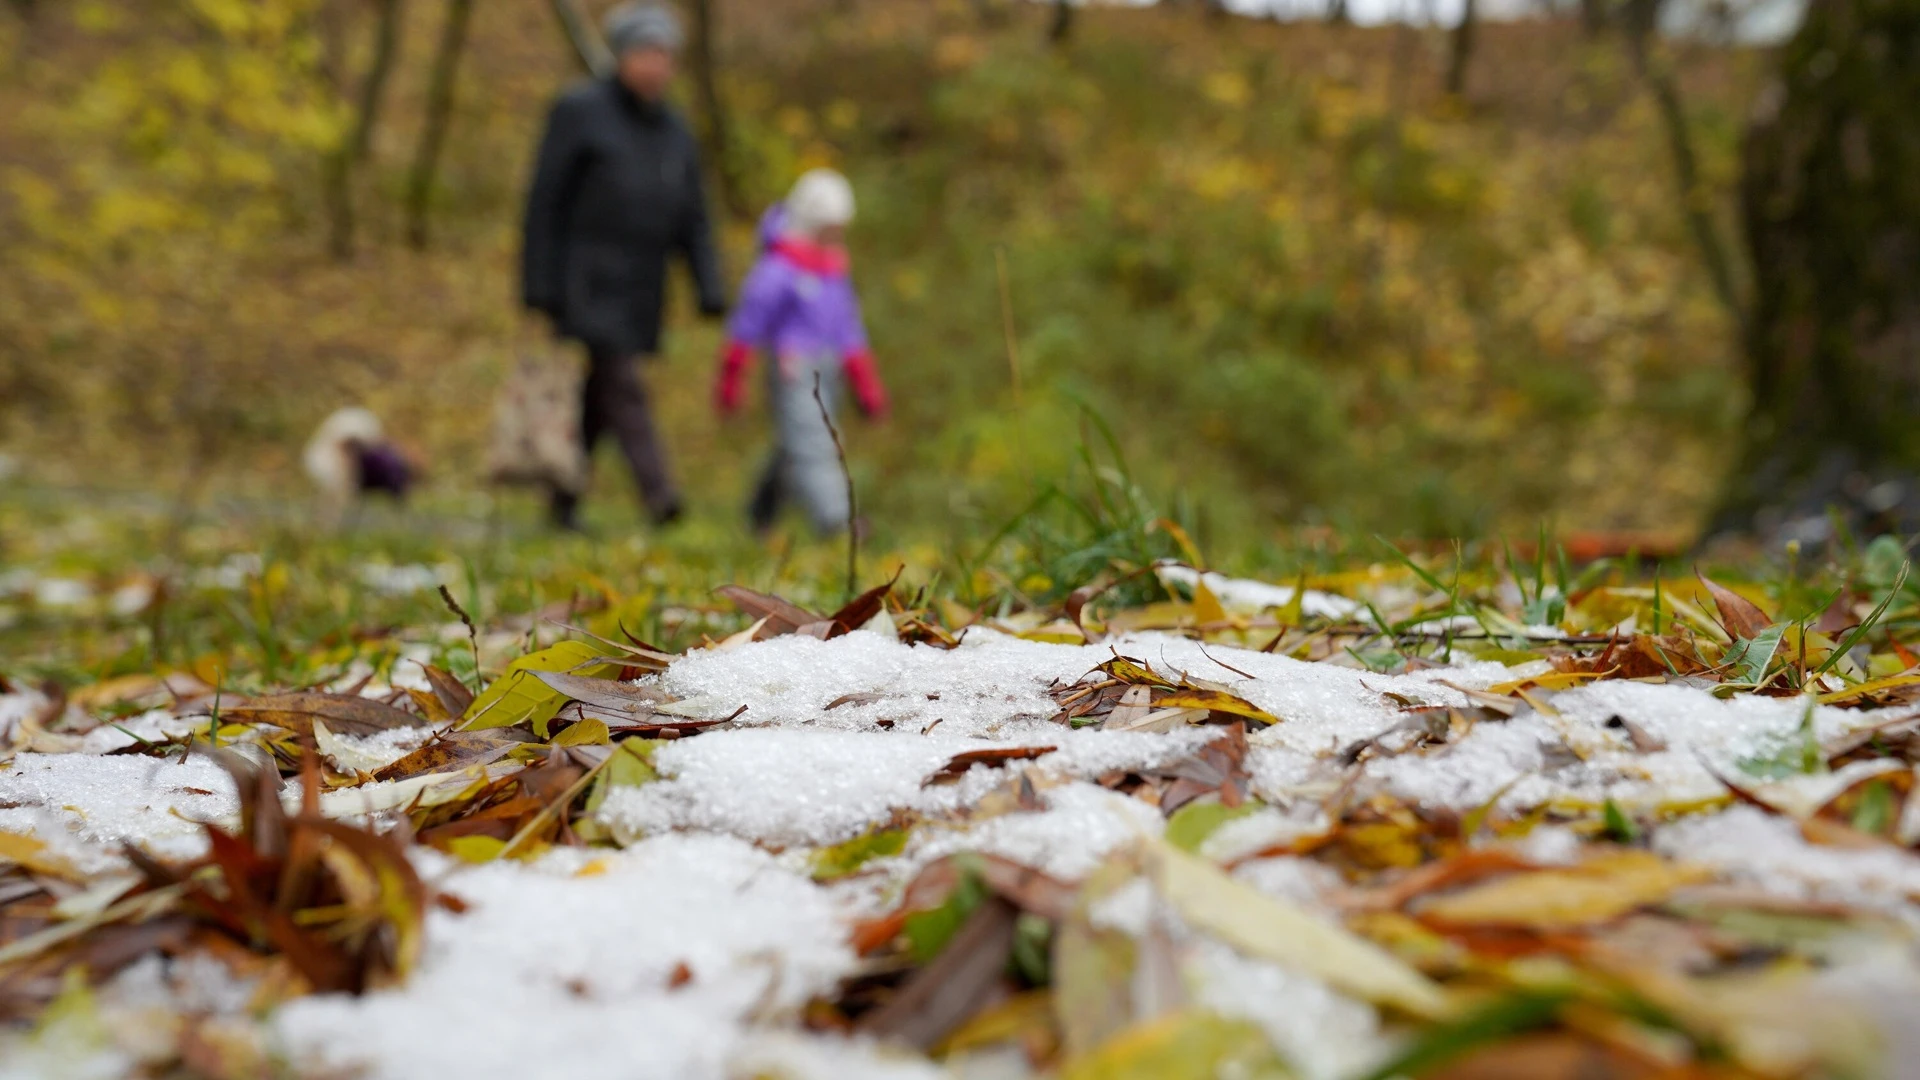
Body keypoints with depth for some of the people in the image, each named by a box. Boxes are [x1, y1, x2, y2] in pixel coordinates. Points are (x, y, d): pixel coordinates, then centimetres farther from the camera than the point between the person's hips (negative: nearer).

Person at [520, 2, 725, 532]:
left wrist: (711, 290, 0)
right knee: (622, 386, -16)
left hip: (641, 290, 5)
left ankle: (564, 503, 17)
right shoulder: (579, 110, -2)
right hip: (588, 284, -5)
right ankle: (657, 493, -23)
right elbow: (545, 202, -5)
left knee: (595, 397, 9)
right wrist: (539, 286, -10)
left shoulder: (675, 132, 14)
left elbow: (693, 222, 12)